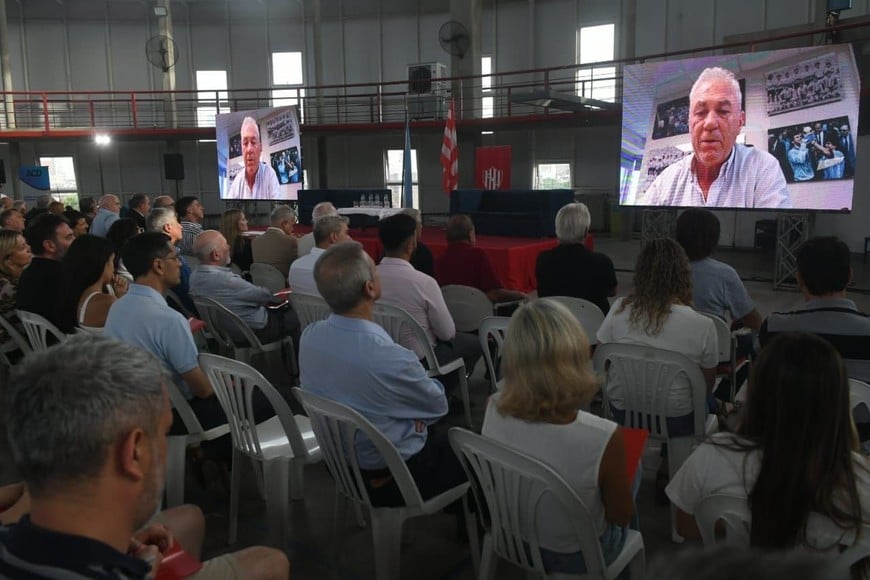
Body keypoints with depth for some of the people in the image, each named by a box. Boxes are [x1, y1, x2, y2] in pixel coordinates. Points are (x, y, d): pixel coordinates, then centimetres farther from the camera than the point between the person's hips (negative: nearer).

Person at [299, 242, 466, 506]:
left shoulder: (309, 336, -15)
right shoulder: (390, 359, -36)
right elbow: (438, 405, -14)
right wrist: (419, 379, 4)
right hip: (391, 479, -6)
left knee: (439, 434, 28)